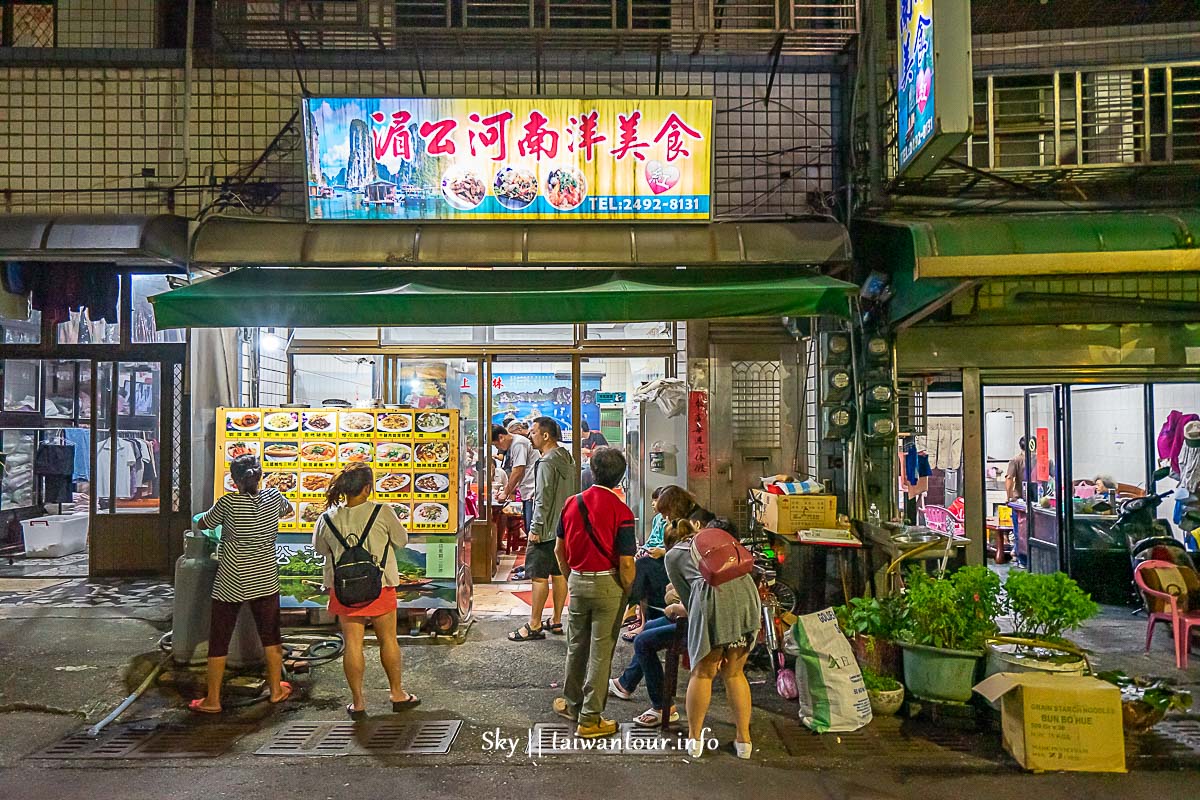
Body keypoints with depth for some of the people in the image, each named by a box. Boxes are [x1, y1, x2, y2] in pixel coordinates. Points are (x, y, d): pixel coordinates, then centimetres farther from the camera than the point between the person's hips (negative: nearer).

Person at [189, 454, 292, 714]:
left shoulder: (229, 503, -13)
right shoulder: (273, 497, -3)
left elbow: (202, 524, 2)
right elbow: (288, 509, 20)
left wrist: (214, 516, 22)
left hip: (231, 584, -3)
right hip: (265, 581, 3)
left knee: (219, 641, 9)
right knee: (271, 636, 16)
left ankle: (212, 700, 16)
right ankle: (277, 689, 27)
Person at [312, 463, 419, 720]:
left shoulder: (328, 518, -6)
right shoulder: (383, 512, -14)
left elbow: (319, 549, 11)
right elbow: (402, 540, 0)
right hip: (379, 587, -2)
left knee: (353, 644, 9)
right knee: (388, 640, 13)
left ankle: (358, 702, 16)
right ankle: (397, 694, 26)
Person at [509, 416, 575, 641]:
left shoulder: (546, 462, -17)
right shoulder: (568, 459, 12)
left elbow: (543, 499, -20)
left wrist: (535, 528, -17)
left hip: (546, 529, -9)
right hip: (564, 527, 9)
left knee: (539, 576, -3)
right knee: (559, 574, 13)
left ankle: (534, 626, 2)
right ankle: (556, 621, 20)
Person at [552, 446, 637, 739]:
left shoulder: (572, 503, -1)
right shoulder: (621, 512, -14)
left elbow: (559, 549, 6)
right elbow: (626, 563, -15)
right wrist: (626, 592, 0)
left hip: (577, 582, 5)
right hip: (607, 584, -4)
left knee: (576, 646, 19)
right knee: (600, 651, 4)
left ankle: (572, 704, 36)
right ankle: (590, 719, 12)